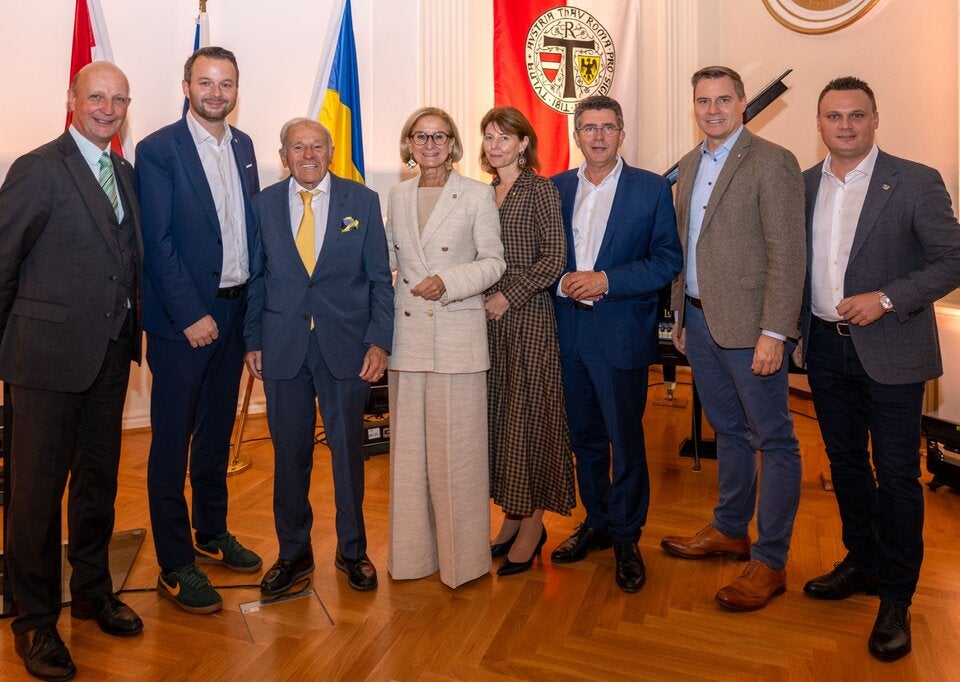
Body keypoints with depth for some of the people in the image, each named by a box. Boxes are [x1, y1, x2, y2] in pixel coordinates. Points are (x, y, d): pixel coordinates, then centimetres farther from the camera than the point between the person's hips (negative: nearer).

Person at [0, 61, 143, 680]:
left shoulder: (125, 173, 12)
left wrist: (132, 330, 8)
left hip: (111, 352, 6)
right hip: (51, 352, -6)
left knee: (99, 479, 17)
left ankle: (93, 590, 35)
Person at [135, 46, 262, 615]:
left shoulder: (243, 146, 11)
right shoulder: (158, 150, -8)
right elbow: (158, 244, -12)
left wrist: (254, 302, 5)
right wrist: (192, 315, -16)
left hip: (235, 311, 6)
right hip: (183, 318, -6)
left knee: (218, 431, 17)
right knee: (173, 440, 3)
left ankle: (212, 532, 34)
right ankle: (175, 566, 16)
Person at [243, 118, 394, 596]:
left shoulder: (362, 201, 2)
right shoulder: (264, 204, 7)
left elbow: (380, 278, 1)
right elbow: (256, 278, 9)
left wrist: (379, 340, -7)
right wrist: (253, 341, 4)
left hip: (346, 346, -1)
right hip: (283, 348, 1)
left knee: (348, 450, 9)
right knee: (289, 455, 10)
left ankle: (352, 550, 29)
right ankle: (293, 553, 29)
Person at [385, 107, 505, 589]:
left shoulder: (477, 194, 0)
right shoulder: (398, 195, 13)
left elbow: (493, 261, -2)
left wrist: (448, 282, -16)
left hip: (457, 333, -4)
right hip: (407, 332, 4)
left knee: (456, 445, 0)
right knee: (409, 444, 10)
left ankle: (462, 553, 17)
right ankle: (415, 549, 25)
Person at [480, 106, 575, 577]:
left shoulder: (539, 188, -4)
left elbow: (554, 257, -11)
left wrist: (509, 296, -13)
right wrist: (479, 298, 4)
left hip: (527, 314, -6)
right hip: (489, 314, 6)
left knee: (529, 412, -1)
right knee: (497, 413, 8)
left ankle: (533, 523, 12)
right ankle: (511, 516, 21)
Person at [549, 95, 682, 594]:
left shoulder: (652, 189, -1)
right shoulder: (554, 188, 9)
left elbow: (669, 259, -5)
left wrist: (606, 280, -16)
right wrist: (562, 282, -12)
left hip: (621, 333, -3)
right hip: (568, 333, 4)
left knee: (625, 438, 3)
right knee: (584, 436, 14)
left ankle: (626, 538, 22)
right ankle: (595, 523, 33)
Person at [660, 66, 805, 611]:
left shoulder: (772, 163, -9)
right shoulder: (689, 164, 14)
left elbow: (786, 256, -15)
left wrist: (774, 333, -19)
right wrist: (681, 315, 14)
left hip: (749, 325, -7)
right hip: (700, 320, 7)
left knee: (773, 439, 4)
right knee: (729, 430, 19)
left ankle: (770, 562, 16)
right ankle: (730, 530, 34)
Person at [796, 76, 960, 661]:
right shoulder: (803, 185, 5)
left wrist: (886, 299, -20)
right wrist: (800, 333, 6)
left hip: (890, 352, -4)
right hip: (826, 346, 5)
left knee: (896, 474, 3)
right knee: (845, 461, 16)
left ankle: (896, 597, 20)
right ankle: (862, 562, 35)